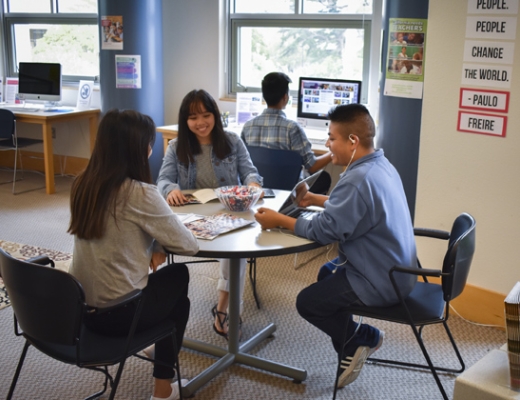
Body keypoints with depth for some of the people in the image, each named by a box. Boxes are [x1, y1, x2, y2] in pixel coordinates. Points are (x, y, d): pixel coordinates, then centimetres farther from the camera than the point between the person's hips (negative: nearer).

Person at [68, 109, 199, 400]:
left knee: (173, 274, 25)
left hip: (81, 307, 7)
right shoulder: (139, 193, -22)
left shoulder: (83, 184, 0)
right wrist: (158, 245, 6)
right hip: (119, 313, -7)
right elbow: (189, 245, -13)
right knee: (178, 276, 23)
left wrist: (151, 247, -2)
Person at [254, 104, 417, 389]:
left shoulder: (358, 179, -29)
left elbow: (324, 231, -26)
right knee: (327, 274, 28)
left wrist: (278, 220, -15)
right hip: (393, 268, 10)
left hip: (380, 281, -10)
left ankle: (363, 338, 15)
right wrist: (319, 200, 13)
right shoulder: (380, 165, 2)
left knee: (307, 302, 2)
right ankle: (350, 350, 29)